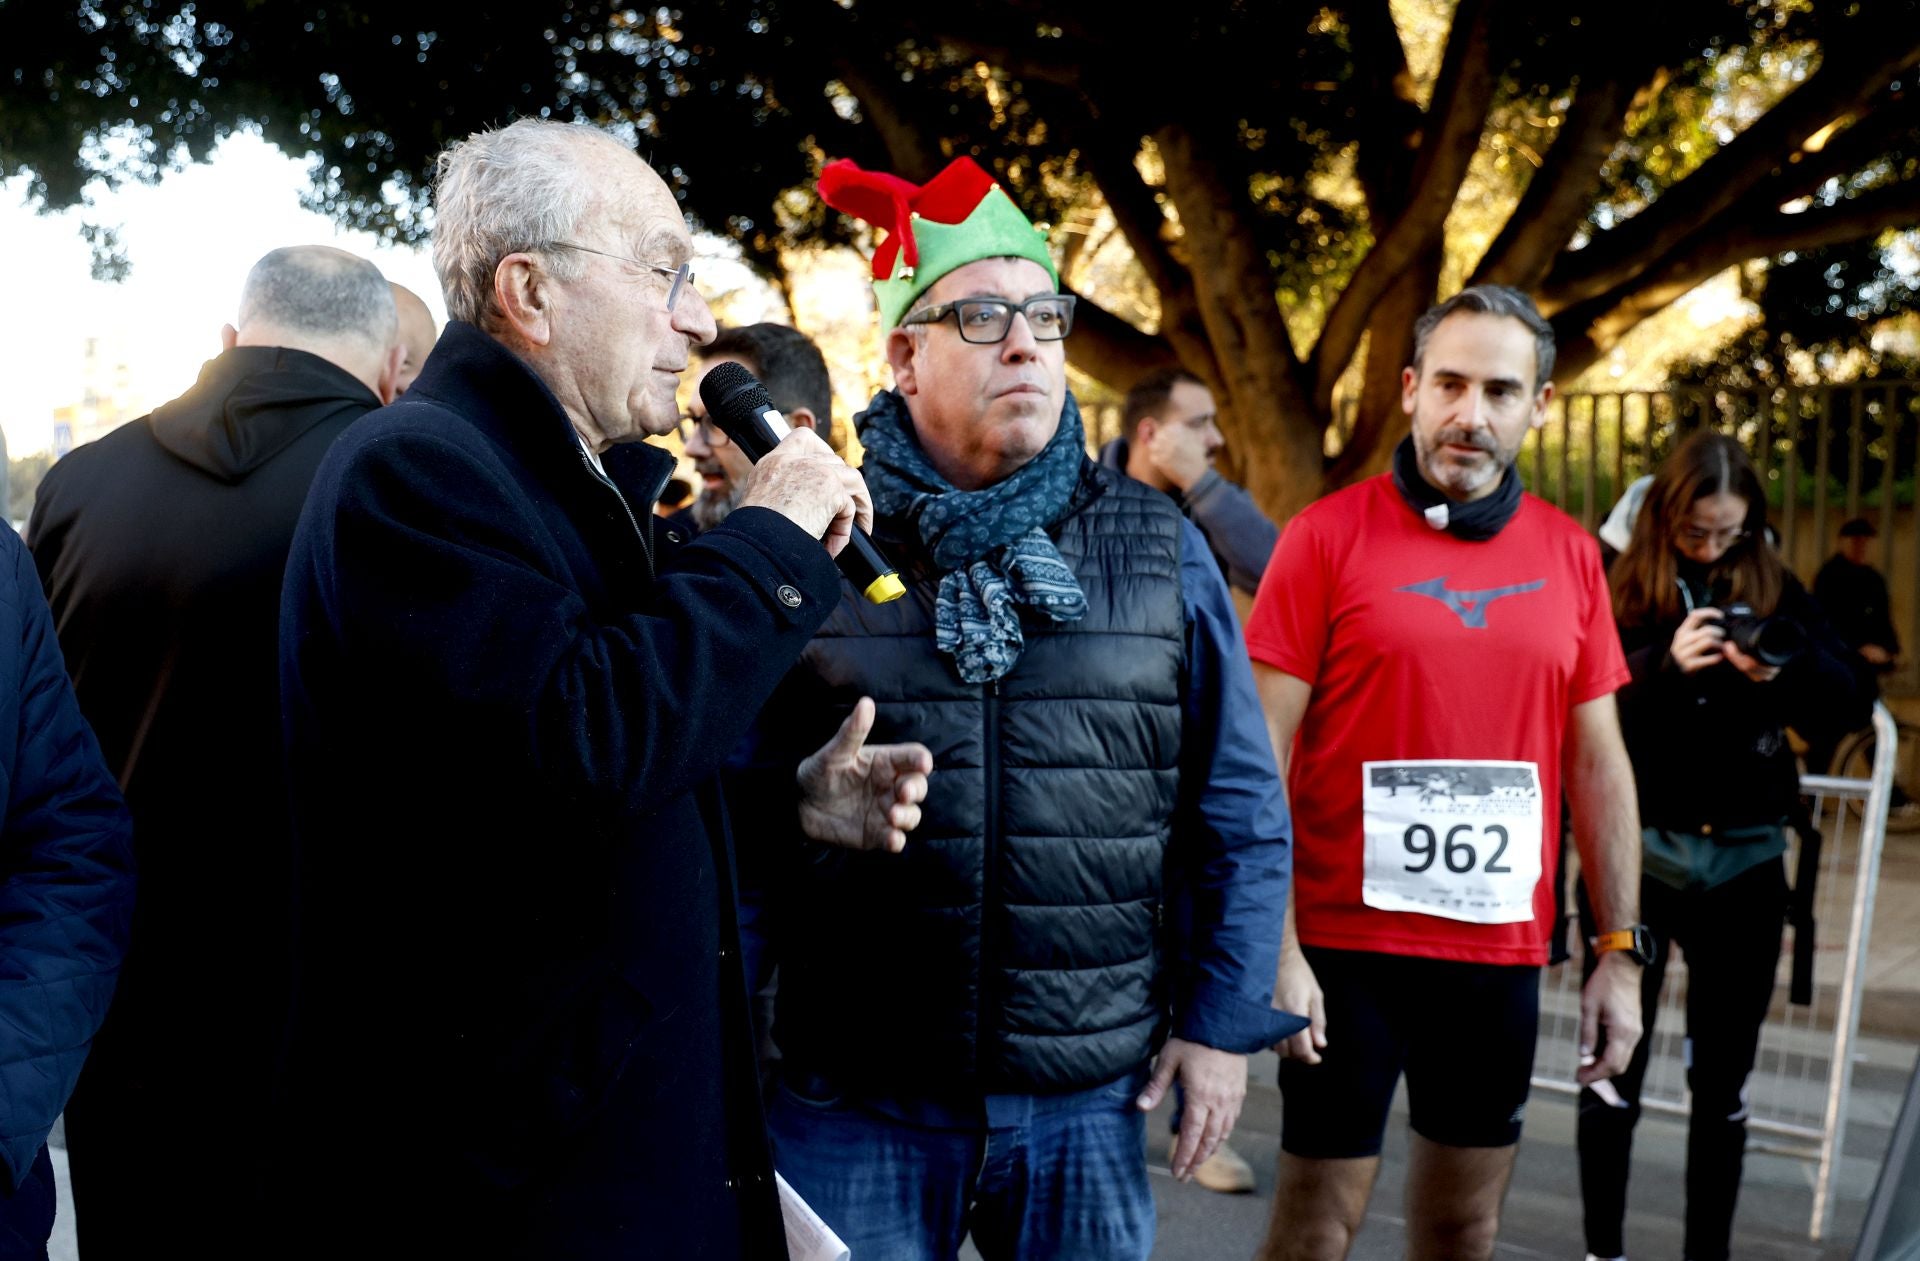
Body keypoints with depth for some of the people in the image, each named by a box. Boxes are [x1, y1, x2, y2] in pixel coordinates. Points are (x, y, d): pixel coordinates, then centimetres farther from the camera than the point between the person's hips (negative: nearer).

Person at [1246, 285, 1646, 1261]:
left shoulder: (1569, 556, 5)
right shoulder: (1327, 536, -7)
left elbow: (1597, 760, 10)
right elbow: (1260, 755, -9)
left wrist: (1620, 951, 7)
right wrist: (1276, 949, -14)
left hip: (1503, 952, 4)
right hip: (1349, 942, -4)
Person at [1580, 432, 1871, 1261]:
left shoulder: (1775, 590, 3)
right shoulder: (1617, 589, -4)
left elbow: (1853, 704, -1)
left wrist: (1786, 672, -20)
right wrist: (1664, 666, -26)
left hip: (1745, 860, 2)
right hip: (1637, 852, -2)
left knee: (1723, 1083, 11)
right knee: (1616, 1070, 5)